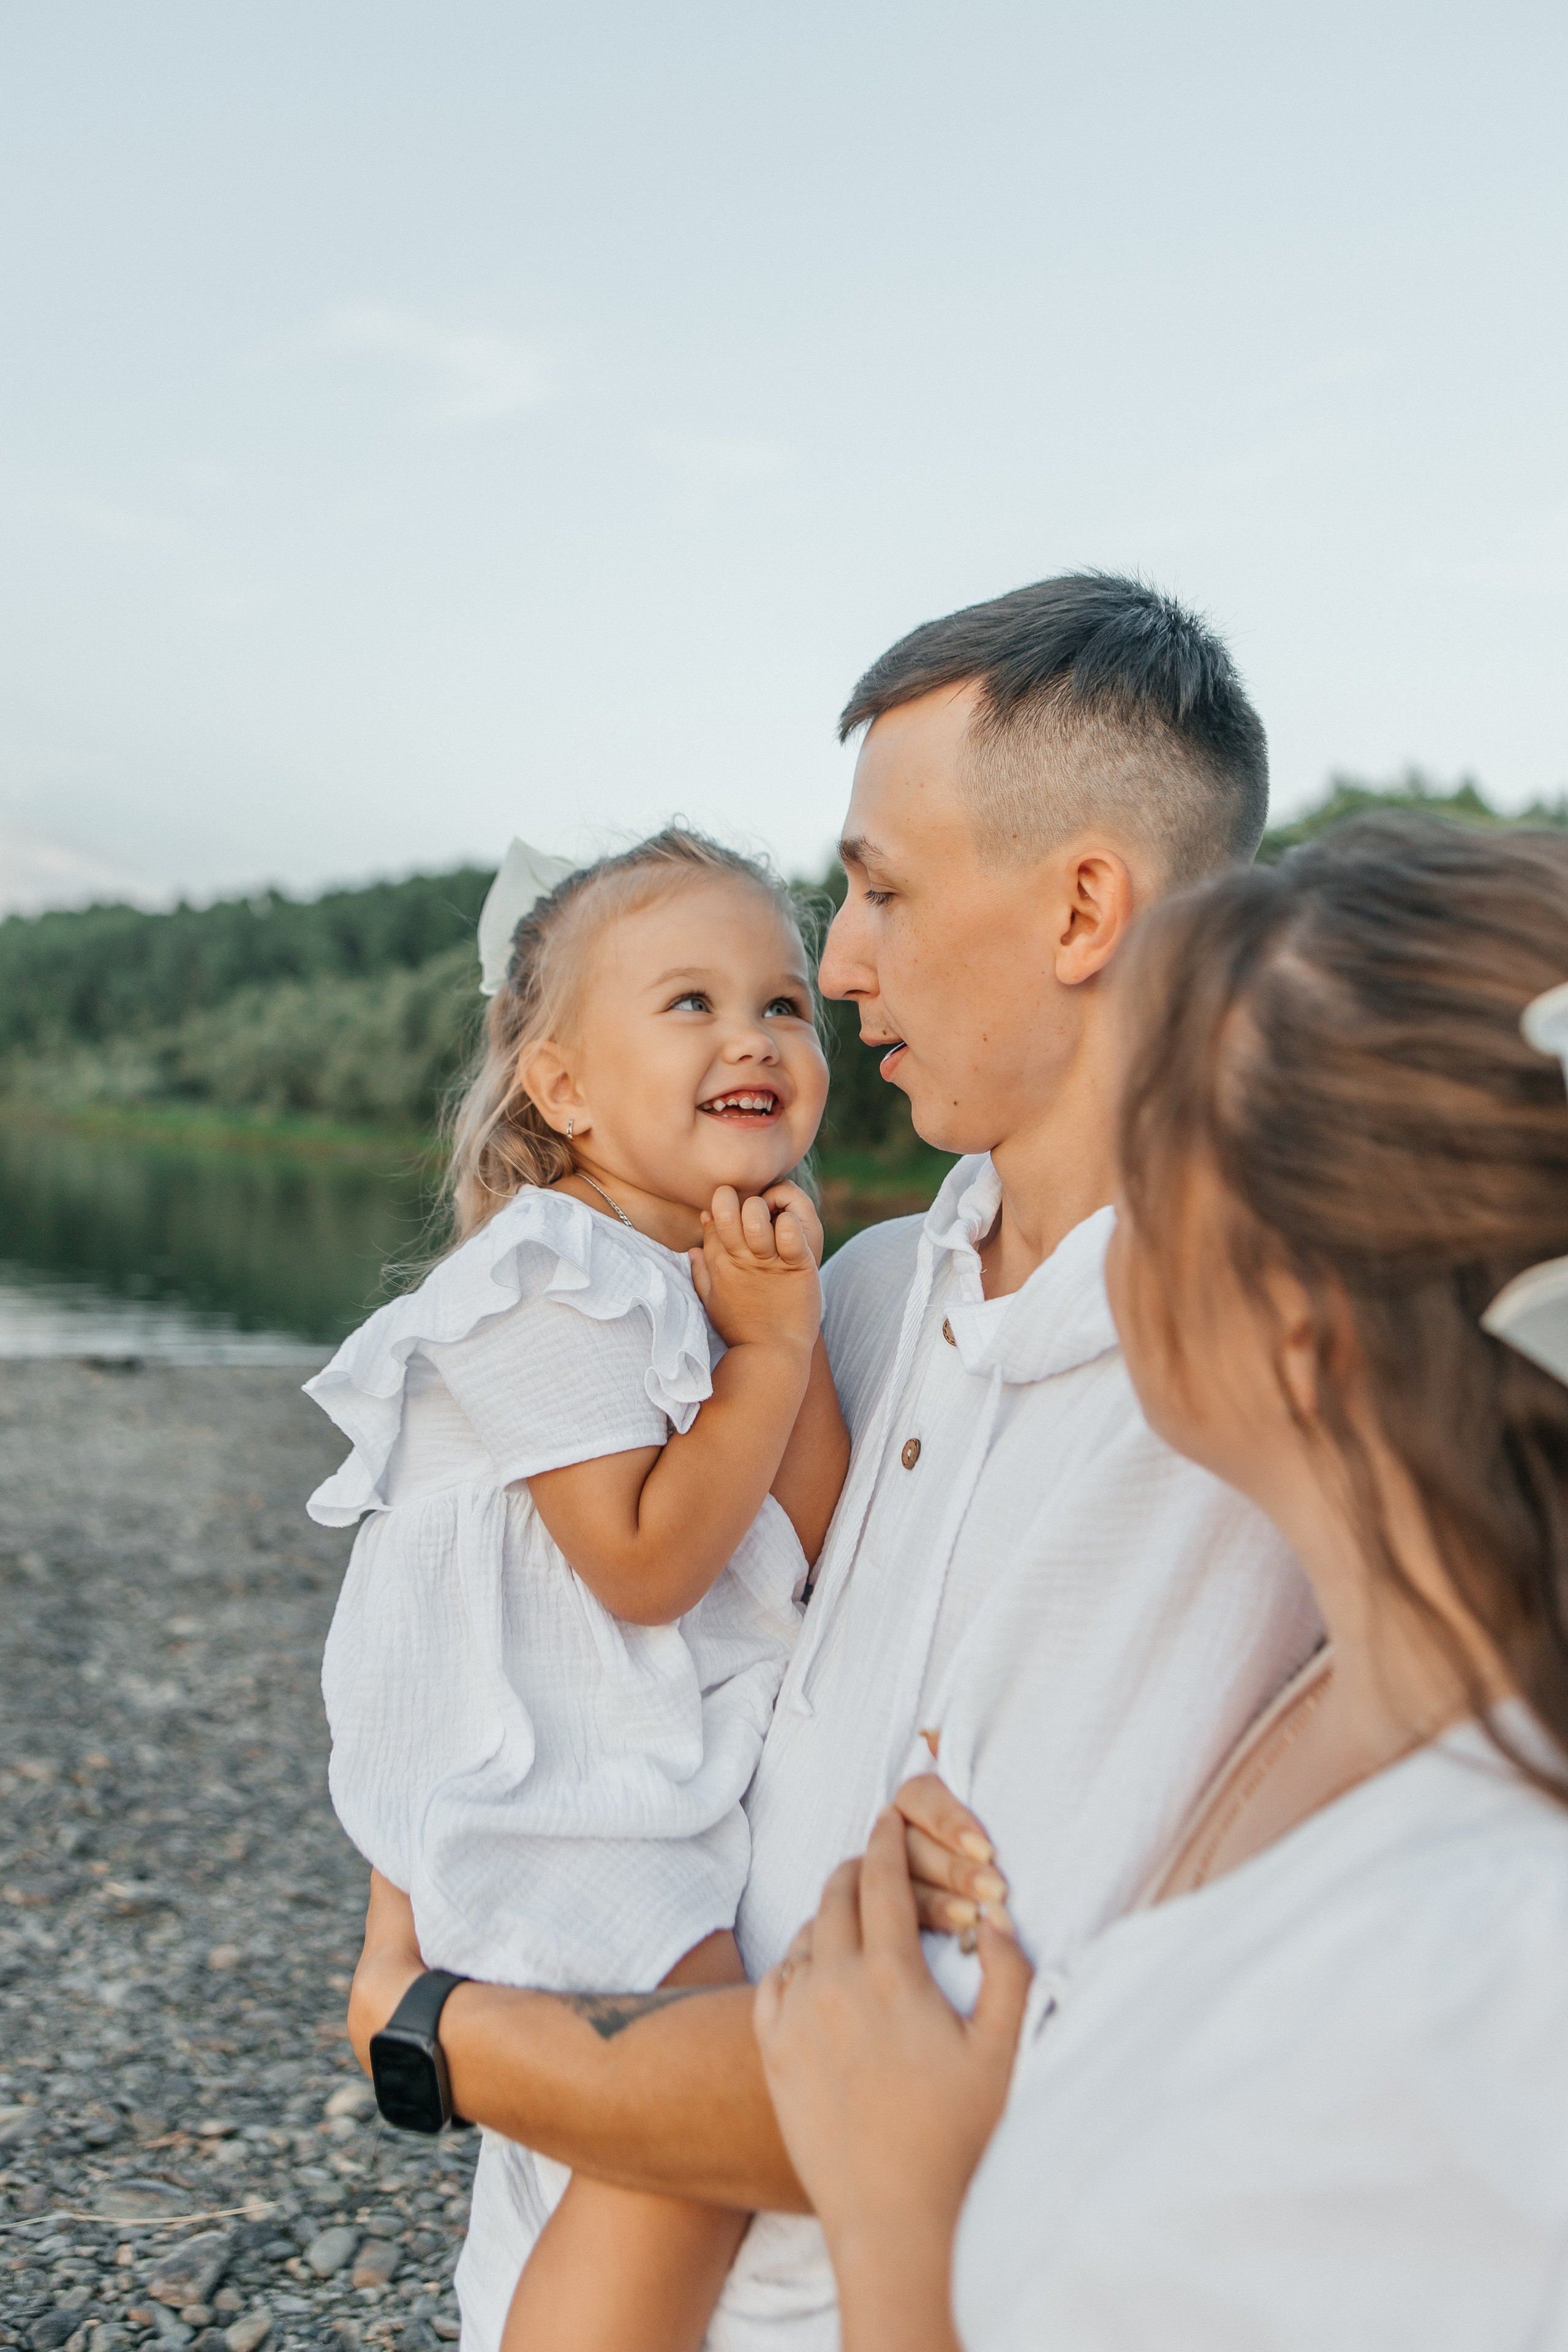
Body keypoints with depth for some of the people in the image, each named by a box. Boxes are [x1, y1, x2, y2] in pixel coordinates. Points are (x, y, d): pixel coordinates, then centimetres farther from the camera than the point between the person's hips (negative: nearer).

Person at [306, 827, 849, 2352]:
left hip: (688, 1788, 9)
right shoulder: (556, 1284, -19)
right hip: (550, 1803, -8)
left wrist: (791, 1328, -14)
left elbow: (823, 1552, -2)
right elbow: (646, 1564, -23)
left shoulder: (743, 1270, 5)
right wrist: (772, 1348, -19)